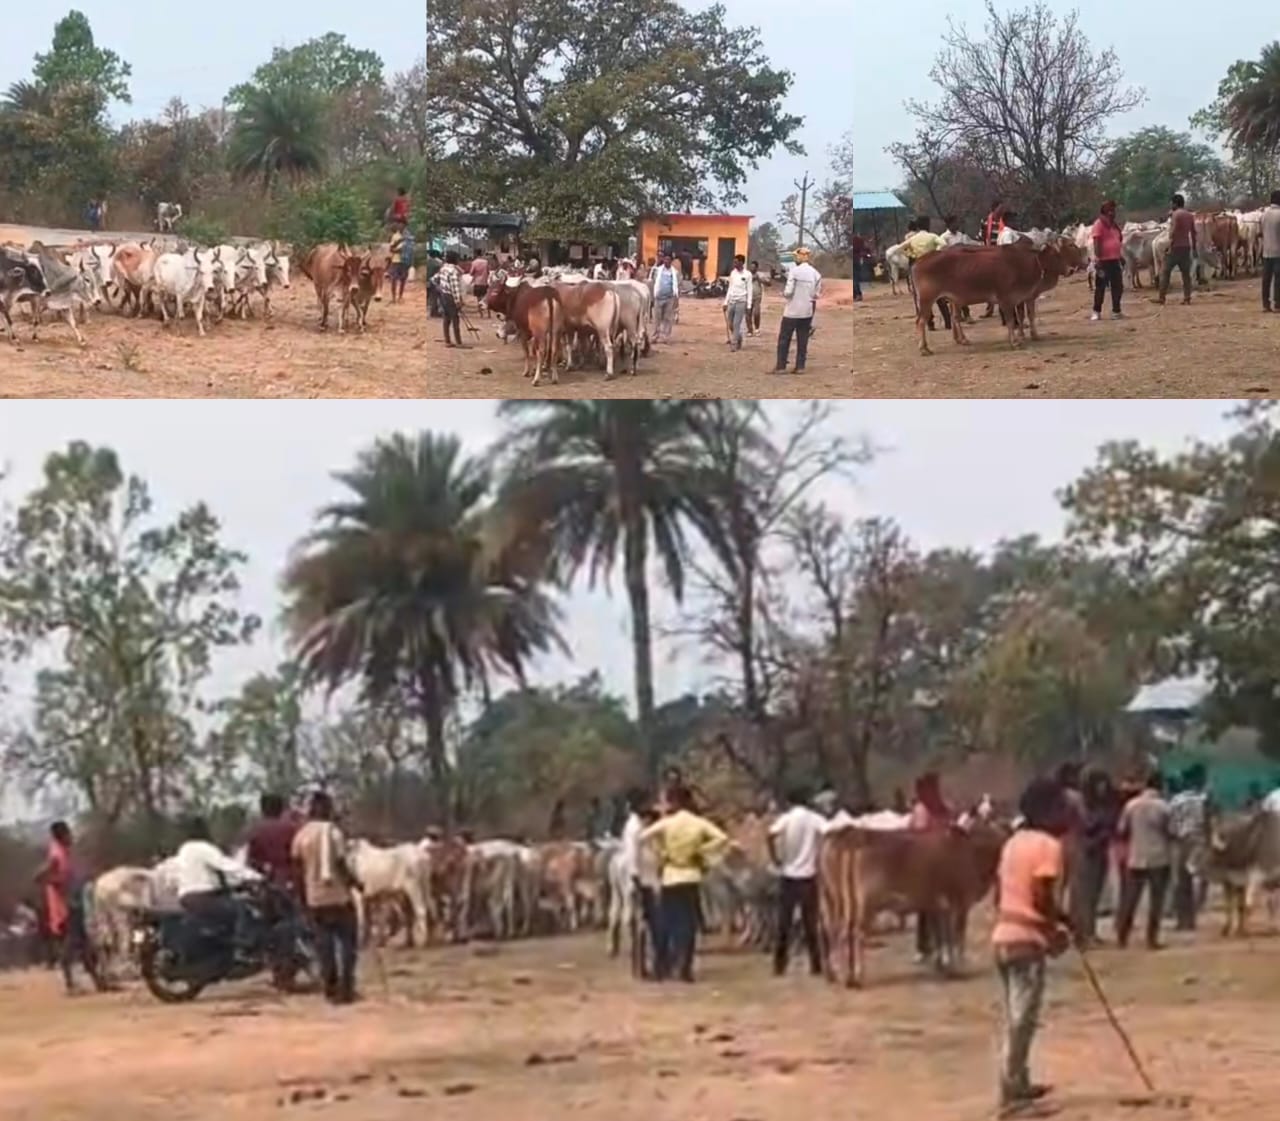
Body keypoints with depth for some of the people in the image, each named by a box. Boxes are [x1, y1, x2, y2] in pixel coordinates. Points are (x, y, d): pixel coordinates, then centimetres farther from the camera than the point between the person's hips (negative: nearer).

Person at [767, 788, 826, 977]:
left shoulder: (785, 819, -2)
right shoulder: (816, 819, 2)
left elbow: (771, 835, -21)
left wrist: (776, 859, -8)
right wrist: (820, 859, -3)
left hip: (788, 875, -1)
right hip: (809, 876, 1)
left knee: (784, 922, 5)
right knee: (810, 922, 8)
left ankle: (779, 965, 3)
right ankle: (816, 964, 7)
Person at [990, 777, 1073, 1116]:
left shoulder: (1014, 842, 15)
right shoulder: (1048, 845, -11)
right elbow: (1042, 896, -20)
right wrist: (1058, 925, -3)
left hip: (1003, 935, 9)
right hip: (1028, 939, -9)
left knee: (1015, 1019, 17)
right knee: (1022, 1020, -6)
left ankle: (1018, 1085, 25)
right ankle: (1011, 1093, -6)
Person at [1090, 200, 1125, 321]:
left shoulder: (1114, 225, 15)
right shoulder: (1099, 224, -9)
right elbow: (1096, 243, -14)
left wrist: (1121, 258, 20)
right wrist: (1098, 259, -21)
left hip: (1115, 260, 8)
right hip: (1103, 261, -8)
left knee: (1117, 287, 8)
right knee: (1100, 287, -1)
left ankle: (1116, 311, 16)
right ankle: (1096, 312, 6)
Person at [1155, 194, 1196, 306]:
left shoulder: (1176, 214, -10)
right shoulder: (1190, 215, 11)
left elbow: (1173, 232, -17)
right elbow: (1193, 233, 13)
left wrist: (1170, 247, -18)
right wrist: (1194, 247, 18)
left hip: (1176, 246, -7)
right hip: (1186, 247, 7)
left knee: (1165, 272, 0)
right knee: (1186, 273, 7)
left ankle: (1161, 297, -2)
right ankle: (1187, 298, 2)